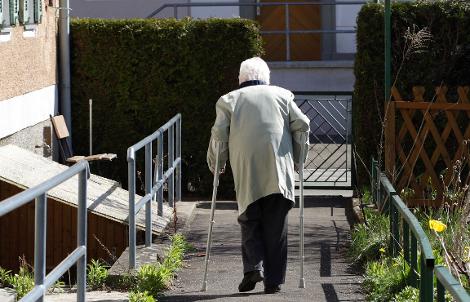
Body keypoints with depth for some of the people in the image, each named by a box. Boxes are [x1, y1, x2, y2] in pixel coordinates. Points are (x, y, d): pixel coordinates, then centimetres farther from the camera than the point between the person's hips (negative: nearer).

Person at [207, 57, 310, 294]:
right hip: (279, 172, 1)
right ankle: (274, 280, 2)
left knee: (250, 221, 10)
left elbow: (219, 134, 4)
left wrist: (216, 164, 16)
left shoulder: (229, 100, 15)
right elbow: (301, 125, 8)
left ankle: (253, 266, -11)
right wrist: (298, 158, 18)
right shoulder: (282, 95, 17)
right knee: (276, 226, 4)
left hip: (246, 172, 0)